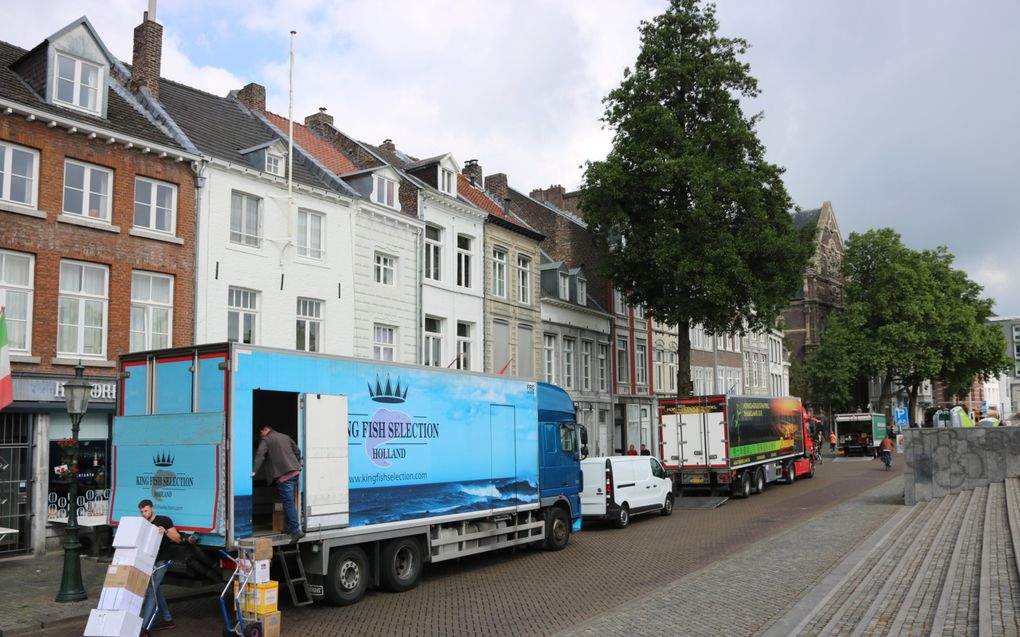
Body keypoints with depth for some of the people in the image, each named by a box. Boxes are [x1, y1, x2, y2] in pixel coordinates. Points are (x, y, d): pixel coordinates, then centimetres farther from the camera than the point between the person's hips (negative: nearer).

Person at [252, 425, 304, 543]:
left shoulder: (266, 440, 1)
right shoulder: (286, 437, 21)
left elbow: (259, 456, -13)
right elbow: (297, 451, 22)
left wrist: (253, 471, -19)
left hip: (283, 475, -7)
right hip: (295, 472, 7)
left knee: (288, 502, -8)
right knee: (288, 501, 18)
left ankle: (296, 530, -14)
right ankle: (289, 526, 22)